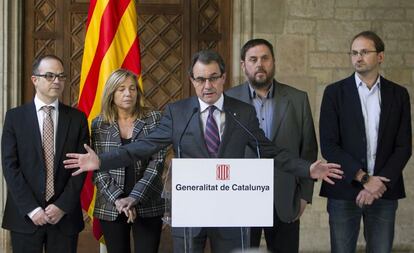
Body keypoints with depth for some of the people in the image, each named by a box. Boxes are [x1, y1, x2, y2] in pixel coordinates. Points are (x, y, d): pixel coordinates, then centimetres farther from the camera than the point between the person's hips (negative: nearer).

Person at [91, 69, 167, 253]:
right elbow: (97, 168, 0)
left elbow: (157, 163, -6)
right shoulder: (99, 124, 3)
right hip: (110, 207, 1)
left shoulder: (154, 120, 0)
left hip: (148, 206, -1)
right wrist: (117, 199, -13)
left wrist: (134, 197, -15)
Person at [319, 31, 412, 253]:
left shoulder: (398, 94, 7)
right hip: (344, 191, -1)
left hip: (384, 191, 2)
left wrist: (381, 183, -10)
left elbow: (404, 146, 3)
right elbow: (328, 145, -6)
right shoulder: (335, 92, 0)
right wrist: (364, 179, -12)